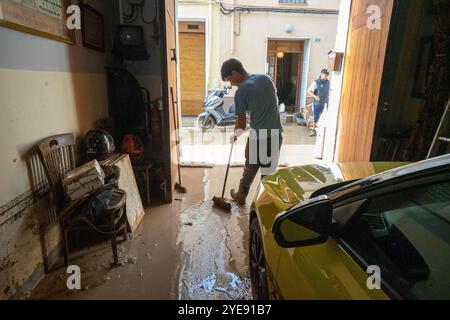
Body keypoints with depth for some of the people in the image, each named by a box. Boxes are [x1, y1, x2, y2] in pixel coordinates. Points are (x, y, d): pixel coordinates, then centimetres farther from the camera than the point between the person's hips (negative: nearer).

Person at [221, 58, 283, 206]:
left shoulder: (241, 92, -12)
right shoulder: (265, 77, 5)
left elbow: (242, 124, -8)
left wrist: (234, 135, 11)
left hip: (258, 136, -4)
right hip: (276, 134, 5)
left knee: (250, 169, 17)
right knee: (269, 171, 15)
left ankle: (241, 196, 38)